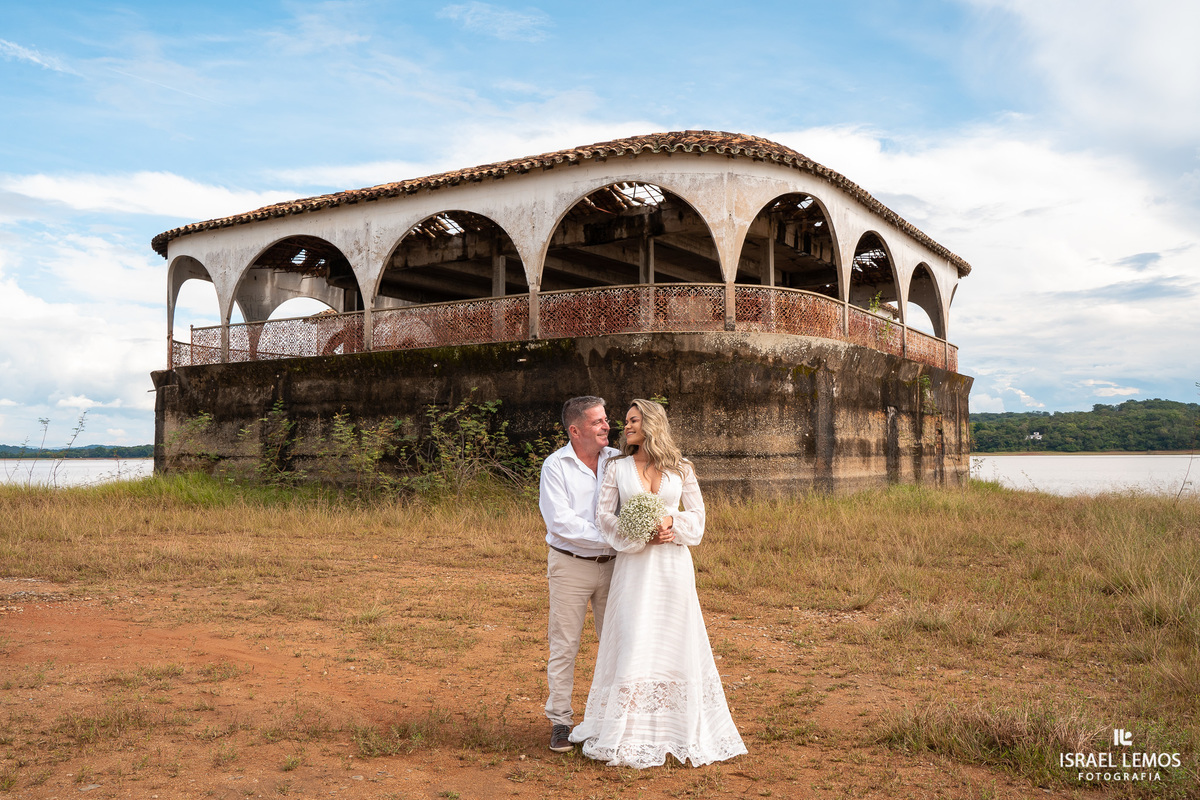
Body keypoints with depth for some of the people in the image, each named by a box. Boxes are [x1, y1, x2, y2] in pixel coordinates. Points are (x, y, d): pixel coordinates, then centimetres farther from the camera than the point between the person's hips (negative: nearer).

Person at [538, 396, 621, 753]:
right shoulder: (555, 465, -8)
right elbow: (561, 522, -16)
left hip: (613, 563, 4)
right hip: (571, 565, -3)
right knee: (564, 646, 3)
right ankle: (560, 721, 16)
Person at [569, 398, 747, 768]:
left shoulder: (680, 469, 7)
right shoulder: (617, 468, 6)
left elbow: (697, 514, 7)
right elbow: (604, 515, -1)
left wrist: (672, 523, -12)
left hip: (673, 564, 1)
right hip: (634, 567, 0)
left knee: (676, 644, 5)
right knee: (633, 644, -3)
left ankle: (680, 730, 19)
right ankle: (630, 734, 7)